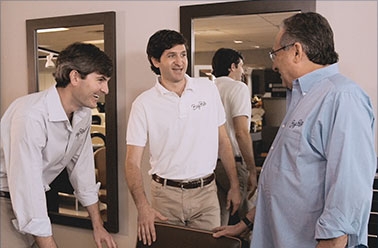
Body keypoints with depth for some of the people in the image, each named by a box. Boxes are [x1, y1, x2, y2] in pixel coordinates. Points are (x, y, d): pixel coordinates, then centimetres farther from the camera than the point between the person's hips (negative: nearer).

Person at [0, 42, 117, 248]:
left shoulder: (83, 114, -4)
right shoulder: (31, 115, -29)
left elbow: (82, 169, 5)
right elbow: (28, 191, -29)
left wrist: (98, 226, 8)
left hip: (34, 198, 7)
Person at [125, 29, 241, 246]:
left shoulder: (208, 88, 2)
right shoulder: (144, 103, -5)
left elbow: (223, 141, 8)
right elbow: (133, 162, -7)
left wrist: (235, 186, 8)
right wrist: (143, 207, -20)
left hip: (206, 191, 2)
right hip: (165, 194, -1)